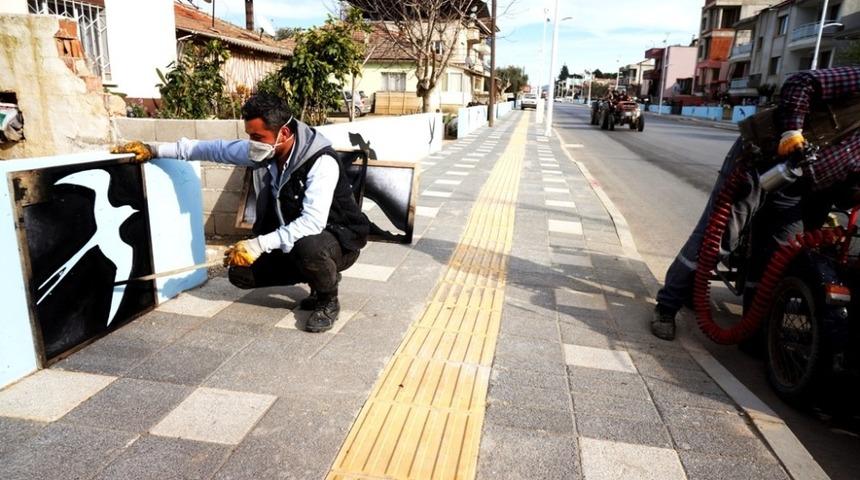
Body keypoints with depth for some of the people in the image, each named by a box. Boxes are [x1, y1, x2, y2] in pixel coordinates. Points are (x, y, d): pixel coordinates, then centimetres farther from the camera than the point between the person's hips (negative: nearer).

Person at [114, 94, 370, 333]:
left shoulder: (322, 162, -30)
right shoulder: (262, 152, -8)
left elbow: (313, 222, -38)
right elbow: (216, 148, 6)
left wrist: (259, 244, -41)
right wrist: (156, 149, 4)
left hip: (338, 238, -7)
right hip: (291, 241, 7)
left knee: (309, 248, -41)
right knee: (240, 272, -5)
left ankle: (328, 300, -8)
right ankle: (318, 278, 11)